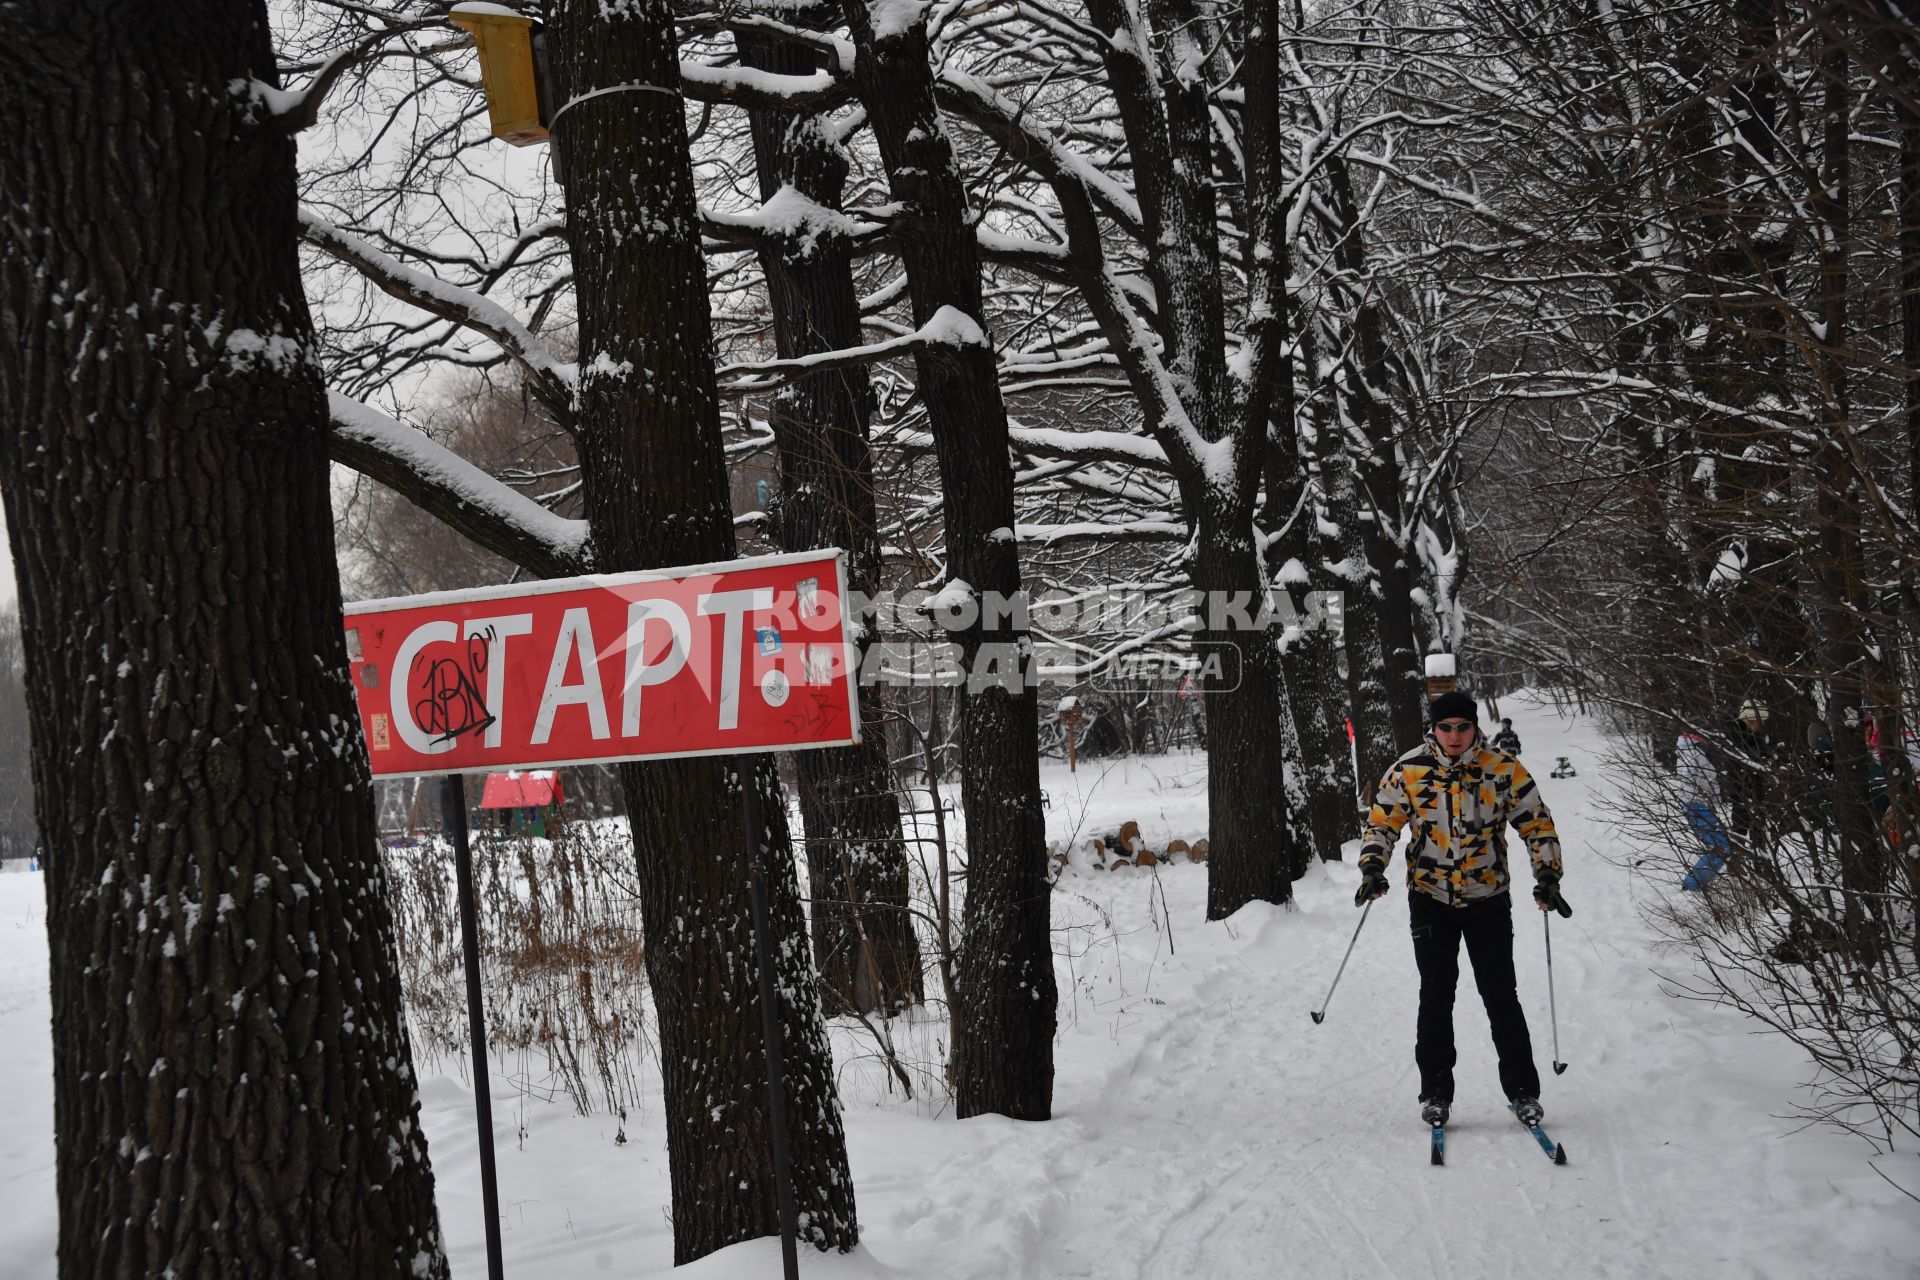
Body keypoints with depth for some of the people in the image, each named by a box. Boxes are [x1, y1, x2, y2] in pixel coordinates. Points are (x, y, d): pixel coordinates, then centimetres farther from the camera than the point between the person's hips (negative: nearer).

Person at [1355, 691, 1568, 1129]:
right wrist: (1373, 868, -12)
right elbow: (1381, 822, 3)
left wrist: (1547, 877, -10)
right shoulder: (1409, 770, -6)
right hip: (1431, 897, 0)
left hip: (1488, 897, 0)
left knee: (1500, 995, 0)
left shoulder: (1504, 769, -7)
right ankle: (1435, 1092, 11)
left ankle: (1523, 1089, 12)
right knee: (1436, 996, 0)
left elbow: (1538, 824, 0)